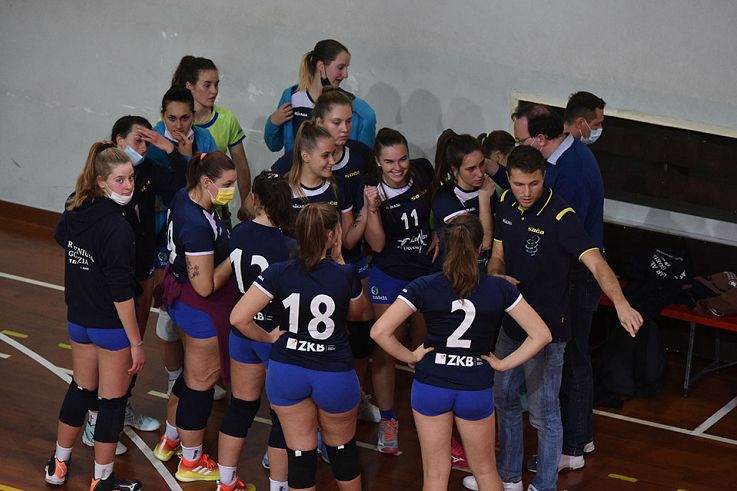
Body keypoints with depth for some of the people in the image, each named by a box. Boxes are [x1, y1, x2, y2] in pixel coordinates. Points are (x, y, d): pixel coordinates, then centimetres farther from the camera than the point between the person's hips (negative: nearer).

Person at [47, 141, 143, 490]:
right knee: (112, 401, 7)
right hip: (112, 326, -7)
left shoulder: (74, 211, -3)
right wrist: (136, 342, -19)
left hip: (78, 319, 7)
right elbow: (121, 292, -25)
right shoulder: (117, 228, -26)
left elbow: (61, 237, 22)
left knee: (80, 390, 24)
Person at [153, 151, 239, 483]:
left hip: (182, 300, 10)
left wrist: (232, 242, 3)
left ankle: (170, 439, 43)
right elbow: (206, 285, -27)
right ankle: (191, 462, 23)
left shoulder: (184, 197, -3)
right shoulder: (198, 226, -32)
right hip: (200, 307, -10)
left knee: (194, 371, 27)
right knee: (202, 379, 8)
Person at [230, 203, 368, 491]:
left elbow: (238, 318, -16)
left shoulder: (279, 274, -13)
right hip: (335, 376, -1)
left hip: (287, 371, 1)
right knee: (342, 448, 20)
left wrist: (268, 337, 2)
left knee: (300, 453, 11)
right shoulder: (345, 276, -14)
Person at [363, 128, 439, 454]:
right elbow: (377, 244, -20)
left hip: (426, 271, 3)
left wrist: (438, 232, -4)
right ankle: (387, 421, 13)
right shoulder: (373, 188, -19)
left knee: (424, 344, 16)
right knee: (385, 349, 2)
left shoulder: (422, 171, -13)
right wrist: (373, 207, -34)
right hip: (388, 276, -3)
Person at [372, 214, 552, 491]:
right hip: (476, 389, 0)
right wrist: (505, 364, -2)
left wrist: (410, 357, -3)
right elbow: (541, 335, -10)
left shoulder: (424, 287, -12)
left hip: (430, 385, 0)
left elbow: (379, 331, -17)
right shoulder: (499, 289, -10)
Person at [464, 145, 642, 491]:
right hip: (511, 323, 8)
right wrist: (497, 277, -14)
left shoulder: (560, 217, -25)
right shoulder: (506, 204, -2)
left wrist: (620, 303, -53)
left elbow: (595, 263, -36)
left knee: (544, 413, 4)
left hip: (547, 329, -8)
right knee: (504, 399, 22)